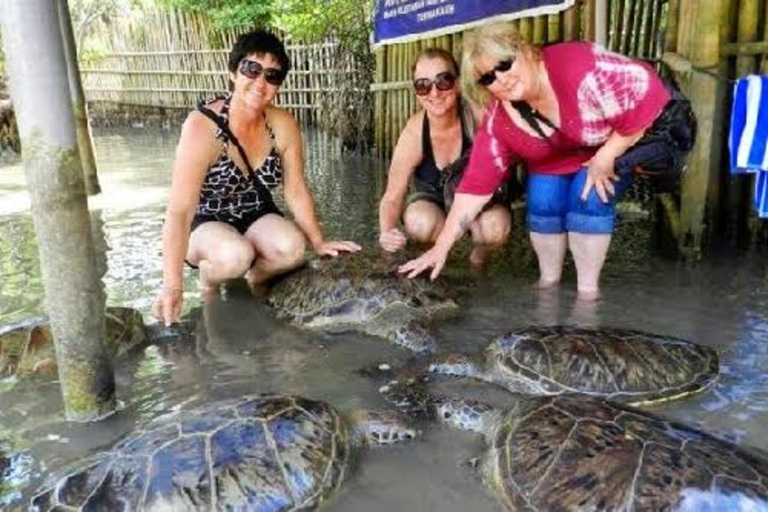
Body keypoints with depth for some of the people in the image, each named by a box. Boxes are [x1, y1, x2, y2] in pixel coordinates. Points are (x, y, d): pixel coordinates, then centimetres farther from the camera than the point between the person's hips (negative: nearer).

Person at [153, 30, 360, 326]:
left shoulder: (283, 125, -11)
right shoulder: (203, 126, -25)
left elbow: (296, 191, -1)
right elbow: (180, 210, -30)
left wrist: (318, 242, 0)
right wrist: (172, 286, -34)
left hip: (257, 218, 4)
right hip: (205, 224, -3)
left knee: (292, 248, -28)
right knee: (235, 255, -35)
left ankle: (255, 280, 7)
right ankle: (209, 281, 2)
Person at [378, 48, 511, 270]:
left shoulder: (478, 113, -28)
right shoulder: (413, 135, -24)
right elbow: (393, 196, -20)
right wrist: (387, 232, -40)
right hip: (433, 197, 1)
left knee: (495, 228, -33)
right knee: (420, 224, -33)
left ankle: (480, 251, 4)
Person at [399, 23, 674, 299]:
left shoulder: (579, 66, -37)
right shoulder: (498, 122, -21)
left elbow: (647, 94, -30)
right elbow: (476, 185, -18)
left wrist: (605, 157, -25)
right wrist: (441, 247, -20)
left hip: (620, 147, -3)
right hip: (554, 163, 3)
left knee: (589, 199, -25)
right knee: (544, 202, -20)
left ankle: (588, 290, -7)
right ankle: (549, 281, 4)